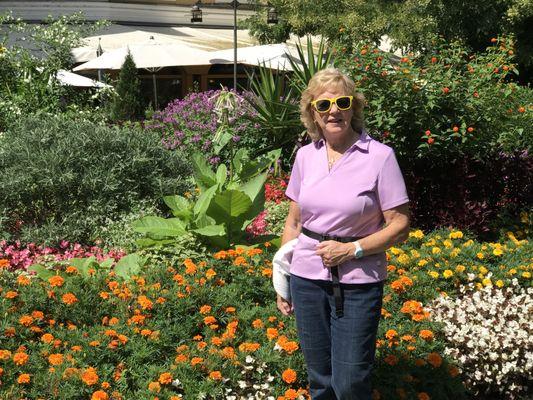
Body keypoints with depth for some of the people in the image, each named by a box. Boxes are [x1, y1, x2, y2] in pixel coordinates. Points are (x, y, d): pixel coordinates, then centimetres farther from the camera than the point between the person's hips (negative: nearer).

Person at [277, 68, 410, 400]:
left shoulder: (379, 156, -10)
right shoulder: (305, 155, 3)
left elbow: (400, 226, -8)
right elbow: (294, 222, 11)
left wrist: (351, 249, -18)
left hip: (358, 283, -4)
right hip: (308, 278, 4)